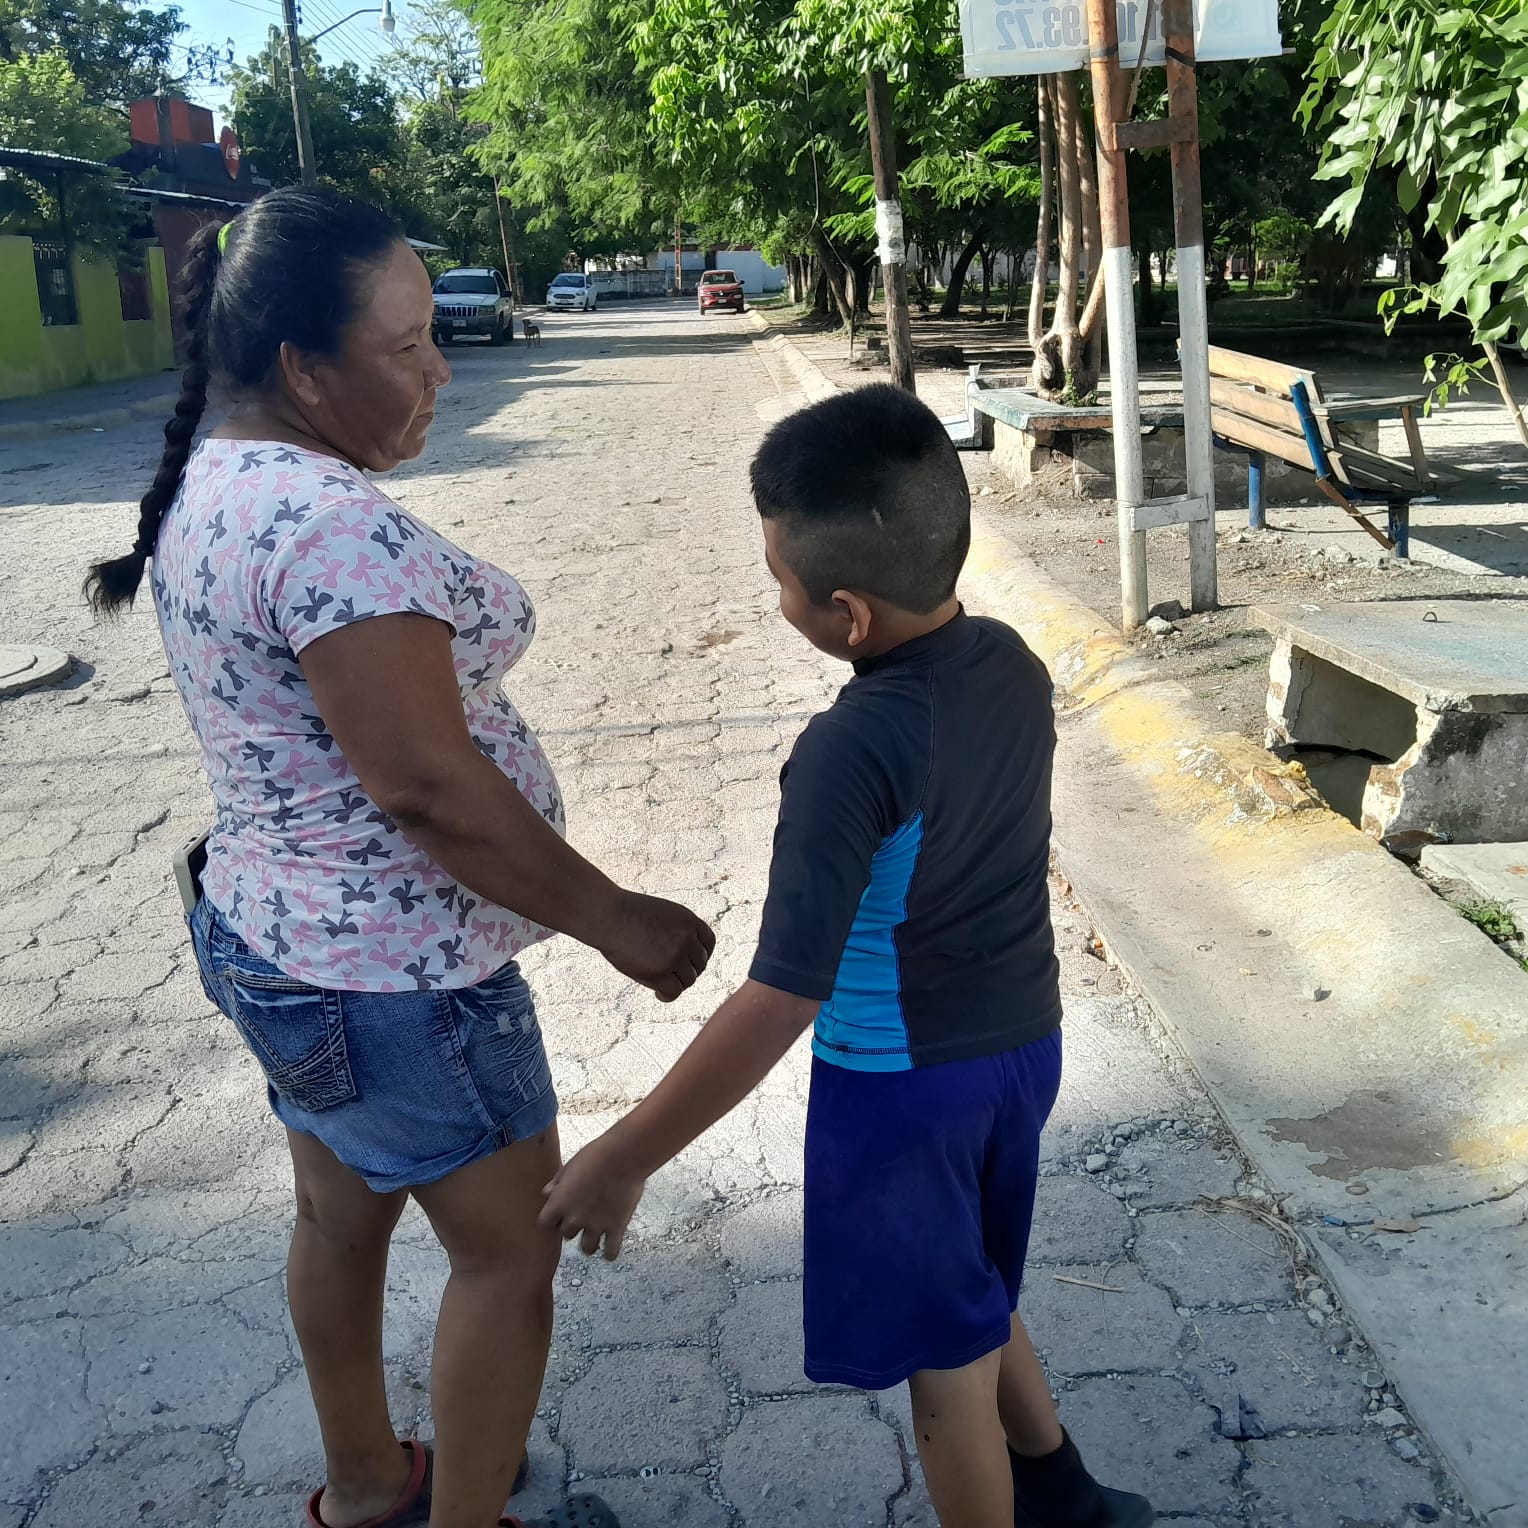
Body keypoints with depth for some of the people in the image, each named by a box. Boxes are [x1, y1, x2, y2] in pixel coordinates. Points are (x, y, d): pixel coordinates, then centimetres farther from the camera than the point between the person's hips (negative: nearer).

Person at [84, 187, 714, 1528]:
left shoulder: (206, 484, 4)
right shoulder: (333, 524, -28)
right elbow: (427, 786, -30)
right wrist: (621, 924, -20)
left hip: (270, 929, 10)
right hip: (391, 979, -10)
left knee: (341, 1217, 25)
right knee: (508, 1253, 10)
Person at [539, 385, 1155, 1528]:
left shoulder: (852, 753, -29)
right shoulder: (1011, 664, -7)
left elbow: (777, 1006, -28)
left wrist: (624, 1160, -19)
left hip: (902, 1083, -8)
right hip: (1022, 1044, 8)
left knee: (947, 1358, 16)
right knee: (974, 1308, 29)